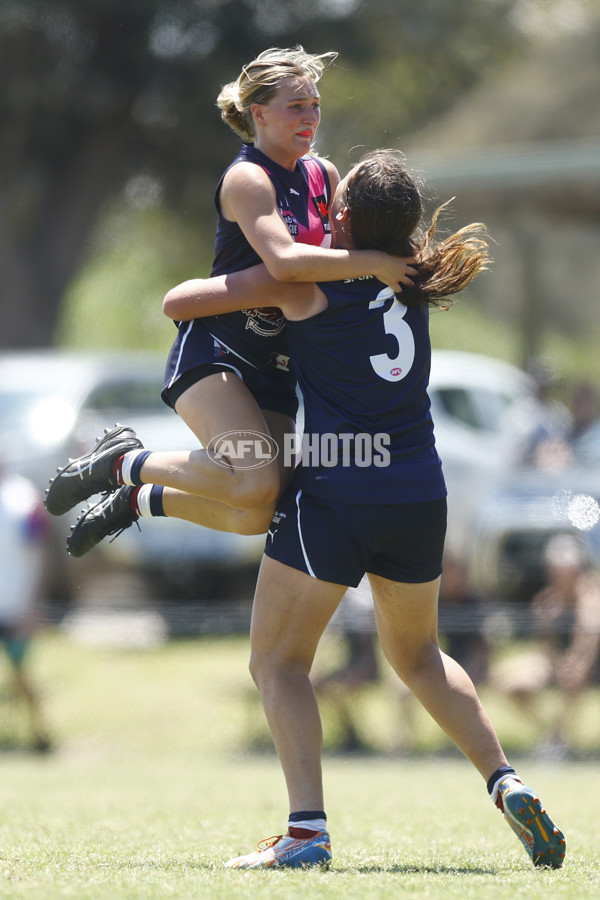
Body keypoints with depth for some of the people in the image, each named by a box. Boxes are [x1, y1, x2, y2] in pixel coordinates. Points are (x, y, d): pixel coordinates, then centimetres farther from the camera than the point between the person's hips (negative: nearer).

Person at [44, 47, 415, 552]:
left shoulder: (324, 176, 10)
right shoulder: (246, 178, -14)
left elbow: (340, 249, 28)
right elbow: (284, 261, -31)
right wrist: (375, 264, -28)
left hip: (274, 371, 8)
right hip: (213, 353, -8)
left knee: (255, 516, 1)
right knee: (256, 482, -29)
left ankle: (139, 500, 27)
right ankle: (122, 462, -5)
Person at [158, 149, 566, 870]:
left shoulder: (306, 281, -6)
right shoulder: (414, 278, 9)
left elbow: (177, 303, -2)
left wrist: (216, 281, 18)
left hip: (333, 494, -6)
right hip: (420, 495, 6)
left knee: (277, 661, 5)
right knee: (416, 653, 25)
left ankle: (306, 830, -12)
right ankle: (508, 787, 9)